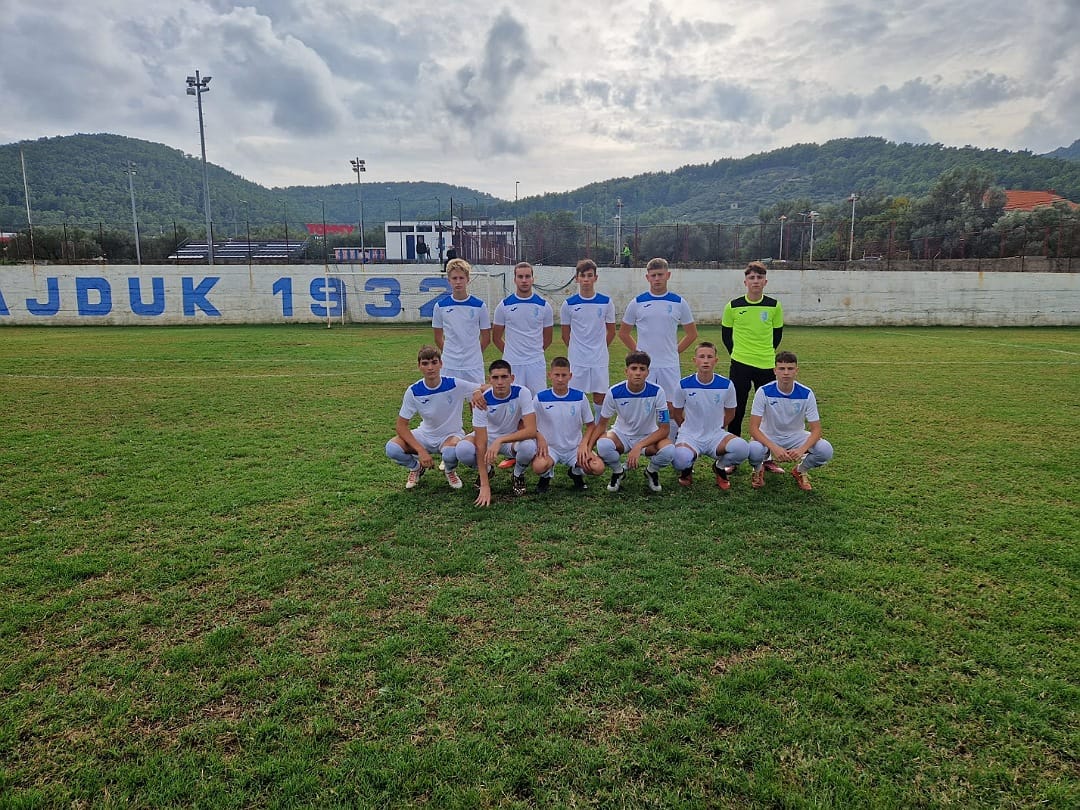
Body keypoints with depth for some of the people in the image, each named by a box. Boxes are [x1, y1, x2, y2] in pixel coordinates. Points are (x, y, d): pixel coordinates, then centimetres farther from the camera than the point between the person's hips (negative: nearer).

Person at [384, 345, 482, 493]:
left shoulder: (455, 385, -19)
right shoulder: (413, 391, -15)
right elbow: (401, 426, -12)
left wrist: (478, 392, -41)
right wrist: (421, 451, -24)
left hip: (451, 435, -2)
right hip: (425, 435, 2)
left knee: (451, 452, -38)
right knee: (391, 448, -24)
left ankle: (450, 471, 2)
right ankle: (416, 468, 12)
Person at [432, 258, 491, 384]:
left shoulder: (479, 305, -1)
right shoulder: (440, 306, 2)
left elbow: (486, 338, 7)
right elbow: (438, 338, 11)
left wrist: (472, 353, 9)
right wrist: (450, 353, 7)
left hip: (474, 366, -1)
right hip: (449, 366, 1)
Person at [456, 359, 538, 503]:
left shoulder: (522, 393, -24)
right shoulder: (482, 400, -24)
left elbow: (531, 430, -31)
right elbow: (481, 444, -28)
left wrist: (500, 440, -44)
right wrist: (485, 486, -33)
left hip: (514, 438, -1)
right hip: (489, 436, 1)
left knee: (529, 447, -36)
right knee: (463, 449, -29)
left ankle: (518, 475, 1)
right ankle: (486, 471, 7)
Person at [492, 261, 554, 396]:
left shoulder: (544, 306, 2)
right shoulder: (504, 305, 1)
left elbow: (547, 339, 12)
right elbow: (496, 338, 9)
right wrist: (510, 352, 9)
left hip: (536, 363, 0)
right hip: (511, 364, 0)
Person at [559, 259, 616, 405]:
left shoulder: (606, 302, 0)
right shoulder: (568, 304, -1)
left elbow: (611, 331, 9)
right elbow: (565, 334, 8)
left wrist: (599, 349, 13)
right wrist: (575, 350, 10)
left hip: (600, 360, 0)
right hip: (576, 360, 0)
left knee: (600, 397, 6)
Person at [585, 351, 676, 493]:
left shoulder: (657, 392, -20)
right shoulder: (614, 392, -18)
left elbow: (664, 429, -17)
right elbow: (602, 424, -5)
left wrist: (639, 447, -30)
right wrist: (588, 448, -20)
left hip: (649, 436, 0)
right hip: (622, 434, 0)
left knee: (669, 450, -33)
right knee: (602, 445, -33)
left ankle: (651, 472, 4)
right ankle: (618, 472, 2)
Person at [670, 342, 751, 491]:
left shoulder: (726, 385, -6)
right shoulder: (684, 385, -8)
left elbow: (730, 413, 11)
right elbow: (677, 414, 7)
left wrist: (717, 429, 11)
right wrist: (688, 428, 10)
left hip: (716, 435, 2)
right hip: (689, 436, -2)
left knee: (742, 448, -30)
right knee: (680, 459, -37)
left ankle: (719, 467, 6)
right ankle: (687, 468, 7)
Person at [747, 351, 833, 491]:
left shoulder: (806, 394, -14)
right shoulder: (764, 392, -19)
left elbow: (816, 429, -13)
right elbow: (754, 428, -21)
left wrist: (802, 449, -33)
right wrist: (774, 448, -37)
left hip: (795, 436, 2)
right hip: (768, 437, -2)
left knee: (826, 450, -25)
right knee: (754, 450, -37)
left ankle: (800, 470, 9)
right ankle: (758, 469, 3)